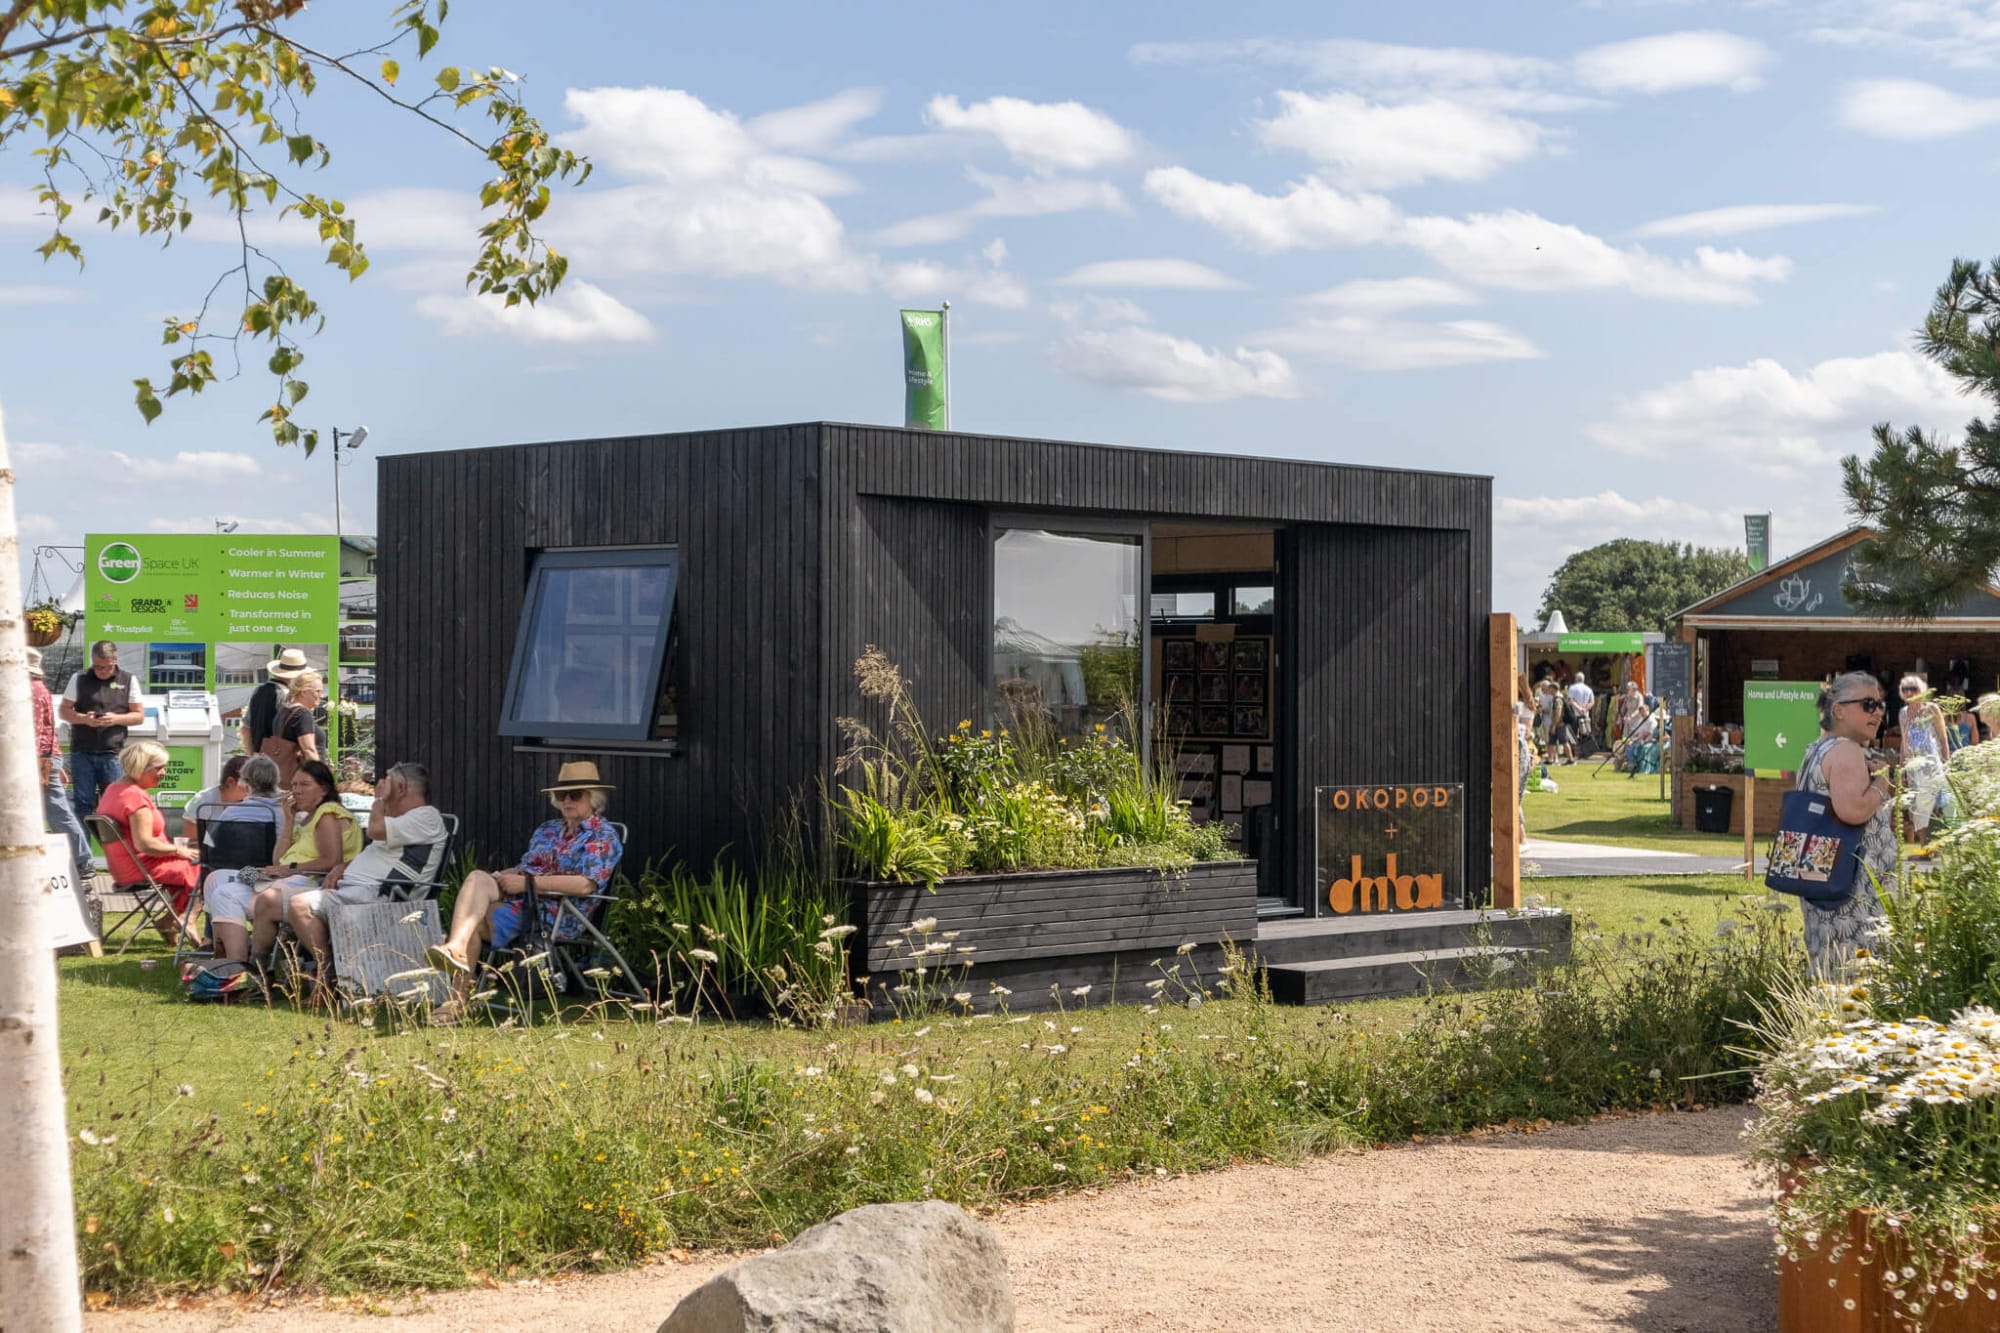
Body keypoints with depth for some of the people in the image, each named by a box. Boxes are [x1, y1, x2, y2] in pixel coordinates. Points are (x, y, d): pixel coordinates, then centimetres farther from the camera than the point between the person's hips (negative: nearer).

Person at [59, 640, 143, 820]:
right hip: (82, 753, 0)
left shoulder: (128, 680, 6)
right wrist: (83, 719, -13)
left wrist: (116, 719, -12)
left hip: (112, 753, 0)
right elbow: (63, 711, 7)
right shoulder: (79, 679, 7)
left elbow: (139, 715, 7)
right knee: (83, 803, 2)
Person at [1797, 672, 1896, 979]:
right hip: (1854, 889, -10)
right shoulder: (1847, 751, -13)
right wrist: (1881, 785, -11)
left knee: (1831, 972, 10)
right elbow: (1852, 810, -28)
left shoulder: (1816, 750, 19)